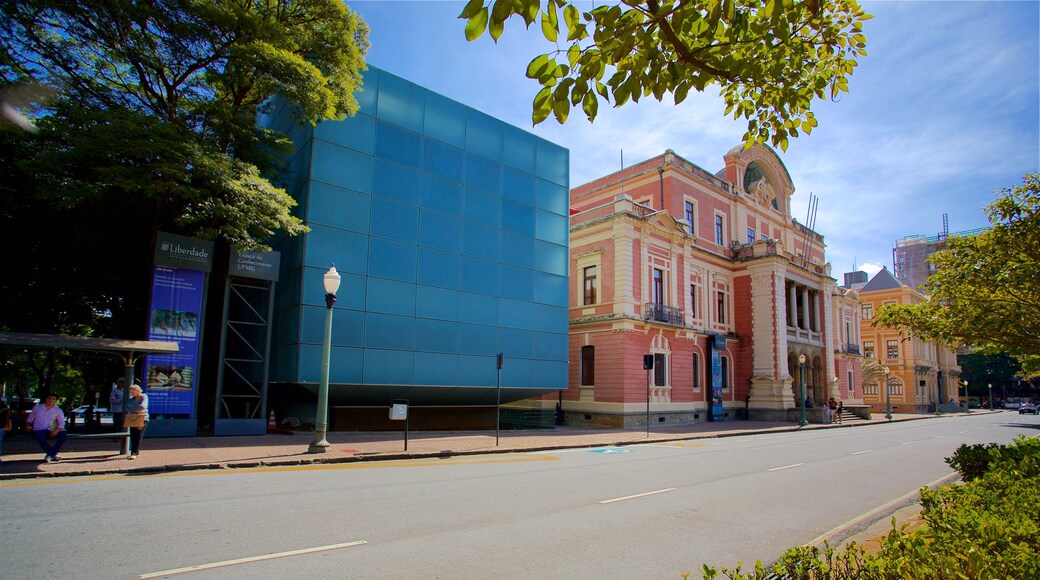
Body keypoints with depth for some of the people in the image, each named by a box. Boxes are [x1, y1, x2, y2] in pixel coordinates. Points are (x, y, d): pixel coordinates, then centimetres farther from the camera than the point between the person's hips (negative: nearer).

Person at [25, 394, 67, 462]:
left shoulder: (58, 410, 4)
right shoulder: (37, 407, 8)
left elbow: (61, 423, -3)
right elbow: (30, 418, 19)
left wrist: (56, 431, -20)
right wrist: (28, 425, -1)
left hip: (51, 431, 1)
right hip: (39, 430, -1)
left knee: (63, 435, -27)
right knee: (41, 439, -35)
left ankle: (50, 455, -24)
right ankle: (54, 455, -19)